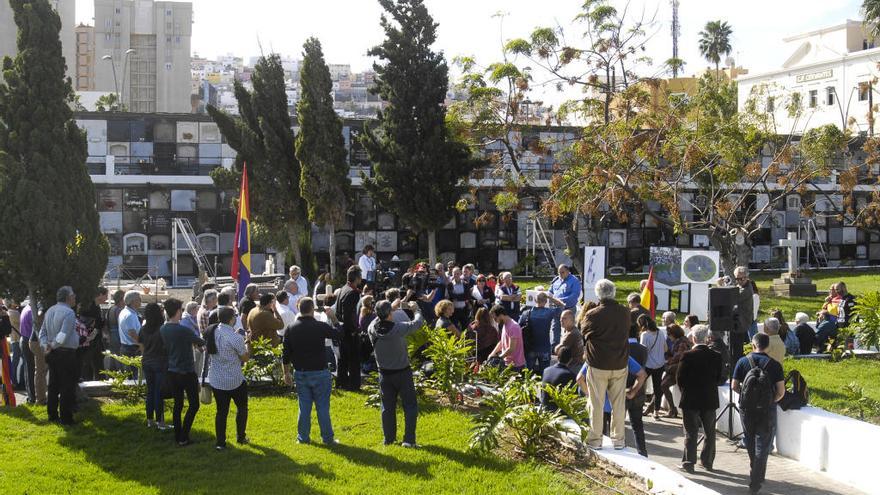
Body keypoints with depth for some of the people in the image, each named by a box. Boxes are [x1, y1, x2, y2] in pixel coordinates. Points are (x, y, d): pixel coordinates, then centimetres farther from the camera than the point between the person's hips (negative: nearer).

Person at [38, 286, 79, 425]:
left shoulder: (50, 311, 9)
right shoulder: (69, 312, -17)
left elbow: (42, 332, 9)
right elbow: (63, 335, -23)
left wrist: (45, 345, -3)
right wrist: (52, 346, -13)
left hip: (52, 354, 8)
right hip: (66, 353, -8)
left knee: (53, 385, 16)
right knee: (67, 387, -2)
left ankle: (52, 415, 23)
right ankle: (66, 418, 0)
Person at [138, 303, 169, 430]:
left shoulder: (143, 329, -1)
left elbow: (141, 345, 9)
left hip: (147, 363, 5)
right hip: (161, 363, -5)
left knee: (150, 391, 14)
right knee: (159, 393, 0)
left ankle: (150, 420, 20)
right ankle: (160, 422, 4)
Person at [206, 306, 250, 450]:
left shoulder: (211, 332, -3)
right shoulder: (236, 337, -22)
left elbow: (206, 350, 11)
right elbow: (245, 358, -9)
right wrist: (248, 343, 4)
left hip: (215, 380, 5)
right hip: (235, 380, -5)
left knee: (221, 410, 13)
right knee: (242, 407, 18)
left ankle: (220, 442, 12)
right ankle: (240, 437, 25)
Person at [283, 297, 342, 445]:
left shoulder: (291, 329, -2)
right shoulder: (320, 327, -14)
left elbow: (286, 354, 4)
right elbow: (339, 334, 0)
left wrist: (286, 373, 14)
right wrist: (333, 318, 10)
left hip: (300, 373, 3)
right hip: (319, 373, -3)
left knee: (304, 407, 12)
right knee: (322, 407, 5)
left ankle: (303, 437, 17)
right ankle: (327, 438, 11)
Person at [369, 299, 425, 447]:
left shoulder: (372, 330, -13)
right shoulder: (399, 328, -24)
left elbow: (378, 320, 11)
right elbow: (418, 322, -10)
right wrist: (416, 309, 8)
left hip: (385, 374, 4)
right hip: (402, 373, -4)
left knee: (388, 407, 15)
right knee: (410, 406, 6)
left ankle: (389, 438, 22)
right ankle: (409, 440, 4)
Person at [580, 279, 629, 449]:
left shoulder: (592, 315, -15)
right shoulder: (625, 313, -4)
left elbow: (583, 335, 0)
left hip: (598, 365, -3)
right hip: (620, 365, 3)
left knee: (596, 404, 7)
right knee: (619, 403, 11)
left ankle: (595, 439, 12)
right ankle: (618, 439, 17)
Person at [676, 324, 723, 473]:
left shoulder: (688, 356, -14)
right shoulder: (716, 356, -5)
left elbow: (679, 378, -10)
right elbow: (719, 377, 2)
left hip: (690, 400, -3)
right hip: (710, 400, 3)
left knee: (691, 433, 4)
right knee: (709, 432, 15)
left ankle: (689, 462, 5)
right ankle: (708, 462, 21)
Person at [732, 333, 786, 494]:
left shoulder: (743, 362, -3)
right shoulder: (774, 365, -7)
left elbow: (734, 386, -2)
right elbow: (781, 392, -9)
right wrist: (771, 401, 10)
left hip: (746, 408, 2)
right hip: (767, 410, -2)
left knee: (750, 442, 21)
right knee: (762, 446, 4)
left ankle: (756, 474, 34)